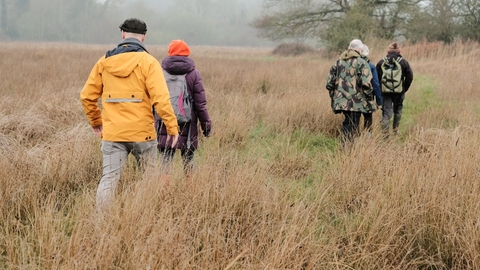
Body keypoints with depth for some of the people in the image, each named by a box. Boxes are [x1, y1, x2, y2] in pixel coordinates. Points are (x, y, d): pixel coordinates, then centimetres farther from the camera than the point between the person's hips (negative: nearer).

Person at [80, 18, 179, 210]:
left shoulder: (105, 61, 5)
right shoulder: (148, 62, -6)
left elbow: (87, 96, 10)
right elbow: (161, 99, -15)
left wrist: (95, 122, 23)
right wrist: (172, 128, -8)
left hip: (112, 134, 2)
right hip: (142, 133, -2)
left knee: (109, 179, 4)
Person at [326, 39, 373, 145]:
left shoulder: (338, 62, 11)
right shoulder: (361, 63, -6)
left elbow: (329, 82, 11)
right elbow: (366, 83, -16)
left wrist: (333, 97, 21)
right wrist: (370, 98, -4)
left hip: (341, 101, 5)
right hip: (356, 101, -5)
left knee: (347, 123, 19)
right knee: (353, 126, 1)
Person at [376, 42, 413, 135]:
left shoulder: (381, 62, 0)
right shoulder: (403, 62, 1)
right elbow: (410, 77, -1)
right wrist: (404, 88, 7)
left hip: (385, 92, 0)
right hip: (399, 92, 0)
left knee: (386, 112, 1)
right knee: (398, 110, 21)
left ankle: (385, 133, -10)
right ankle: (395, 129, 27)